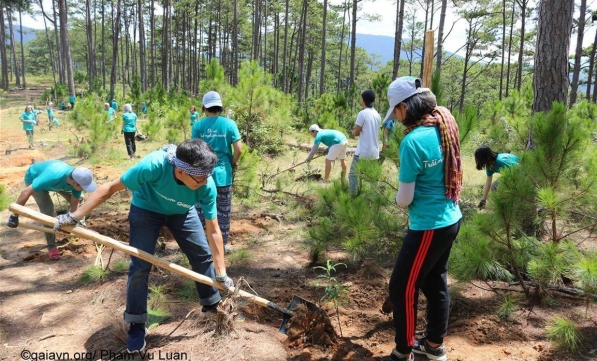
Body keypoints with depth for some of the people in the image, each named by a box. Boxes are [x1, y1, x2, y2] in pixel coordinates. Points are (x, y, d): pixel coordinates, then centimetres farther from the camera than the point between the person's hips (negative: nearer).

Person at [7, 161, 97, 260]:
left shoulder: (77, 180, -31)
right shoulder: (52, 177, -48)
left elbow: (74, 204, -17)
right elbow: (26, 192, -40)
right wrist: (14, 216, -34)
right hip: (33, 177, -5)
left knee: (76, 200, 4)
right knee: (48, 210, -18)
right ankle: (52, 247, -7)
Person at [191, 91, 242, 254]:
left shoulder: (198, 125, -3)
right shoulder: (229, 123, -5)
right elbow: (238, 149, -9)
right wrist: (233, 163, 8)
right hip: (223, 173, -1)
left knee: (200, 209, 13)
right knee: (223, 211, 9)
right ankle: (222, 244, 17)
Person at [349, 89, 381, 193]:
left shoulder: (362, 113, -12)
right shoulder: (377, 115, 10)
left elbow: (356, 133, -8)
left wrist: (354, 131, 12)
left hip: (363, 152, -7)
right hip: (374, 152, 7)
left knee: (353, 174, 5)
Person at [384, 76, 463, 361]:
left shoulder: (413, 141, -23)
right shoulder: (444, 126, 1)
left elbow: (404, 199, -18)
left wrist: (399, 199, 4)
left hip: (429, 228, -9)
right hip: (450, 219, 9)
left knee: (402, 288, 7)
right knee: (435, 282, 22)